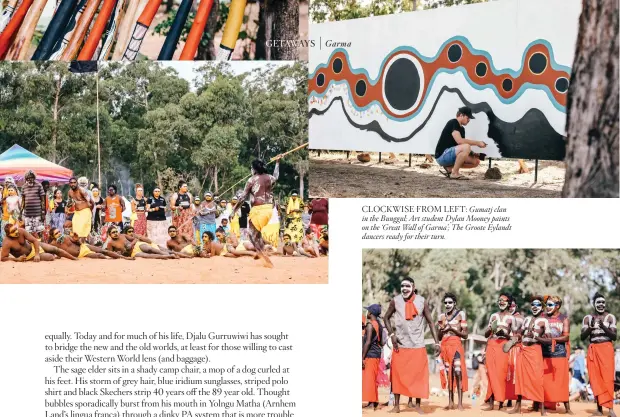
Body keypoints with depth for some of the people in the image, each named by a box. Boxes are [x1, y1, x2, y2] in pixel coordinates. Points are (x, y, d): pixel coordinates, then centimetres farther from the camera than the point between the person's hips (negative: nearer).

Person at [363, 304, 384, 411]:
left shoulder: (370, 325, -14)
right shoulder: (379, 325, 11)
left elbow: (368, 342, -20)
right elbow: (381, 343, 13)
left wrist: (362, 358, -18)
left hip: (370, 355, -9)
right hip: (377, 354, 9)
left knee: (368, 379, -4)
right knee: (373, 379, 15)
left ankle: (372, 402, -5)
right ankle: (374, 401, 20)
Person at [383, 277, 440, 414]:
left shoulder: (422, 301, -4)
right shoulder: (395, 301, -3)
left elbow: (430, 322, 2)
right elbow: (386, 317, 10)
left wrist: (437, 342, -3)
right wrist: (392, 334, -4)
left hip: (418, 345, 0)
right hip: (400, 344, 0)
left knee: (418, 375, 1)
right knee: (397, 375, 1)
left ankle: (417, 404, 11)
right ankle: (396, 405, 7)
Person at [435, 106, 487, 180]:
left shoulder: (462, 129, 18)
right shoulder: (453, 123, -11)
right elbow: (459, 141, -24)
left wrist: (472, 153, -5)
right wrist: (477, 143, -19)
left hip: (450, 155, 9)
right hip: (441, 155, -9)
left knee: (476, 161, 3)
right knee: (466, 147, -31)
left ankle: (449, 168, 6)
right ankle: (454, 173, -21)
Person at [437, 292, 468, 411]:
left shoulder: (460, 314, 2)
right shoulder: (441, 316, 13)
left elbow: (465, 335, -1)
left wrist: (452, 328, -13)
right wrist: (441, 329, -4)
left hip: (456, 345, -4)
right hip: (444, 346, 4)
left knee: (458, 372, -15)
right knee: (448, 373, 5)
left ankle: (460, 403, -16)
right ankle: (451, 403, 7)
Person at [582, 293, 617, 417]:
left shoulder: (610, 317, 2)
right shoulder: (587, 318, 8)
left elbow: (615, 337, -2)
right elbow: (582, 337, 3)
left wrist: (604, 327, -18)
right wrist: (590, 327, -15)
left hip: (606, 348, -2)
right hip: (593, 349, 2)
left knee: (607, 378, -9)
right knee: (595, 379, 1)